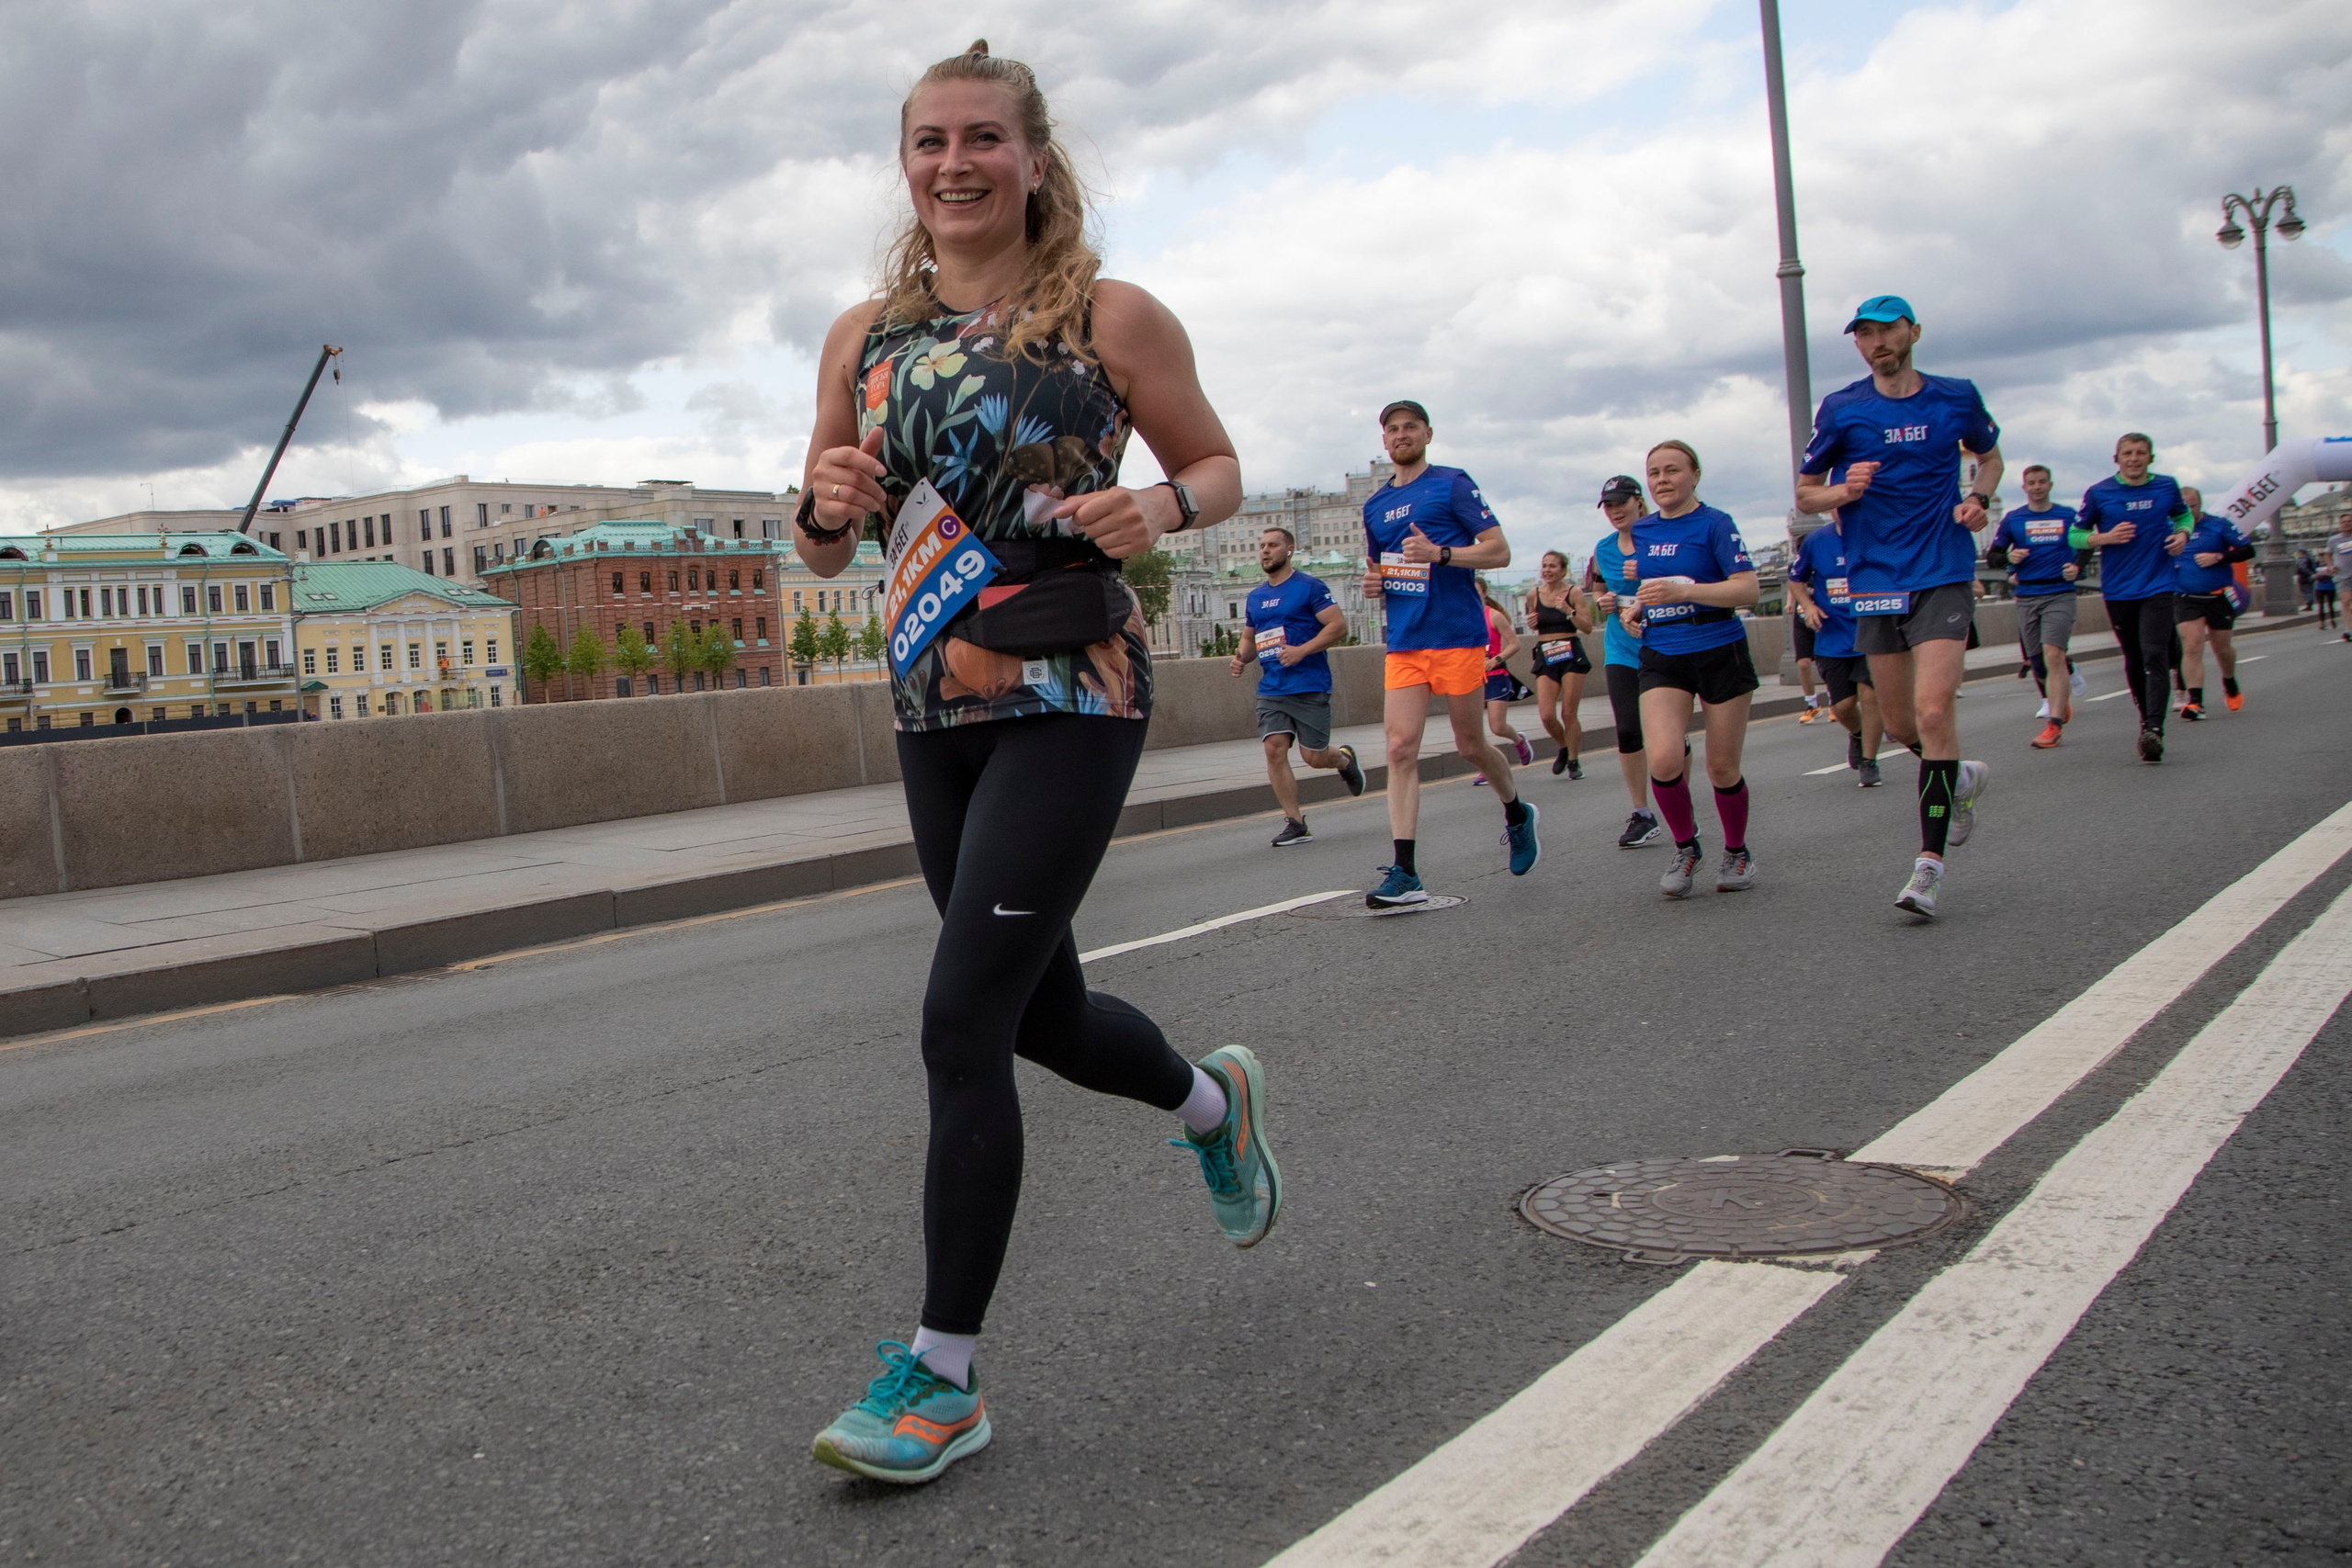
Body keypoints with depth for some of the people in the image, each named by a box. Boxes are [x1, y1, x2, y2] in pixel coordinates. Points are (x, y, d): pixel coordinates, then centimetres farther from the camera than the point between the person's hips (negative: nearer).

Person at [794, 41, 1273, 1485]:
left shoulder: (1112, 318, -3)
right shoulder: (865, 337, 9)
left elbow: (1220, 467, 7)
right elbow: (826, 552, 13)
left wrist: (1162, 507, -15)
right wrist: (826, 504, -10)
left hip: (1071, 698, -6)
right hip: (933, 707, 6)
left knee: (965, 1016, -12)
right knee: (1042, 1010, 16)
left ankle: (943, 1375, 0)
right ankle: (1215, 1099, 50)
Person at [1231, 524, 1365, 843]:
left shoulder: (1309, 587, -4)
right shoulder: (1255, 597, 15)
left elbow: (1339, 625, -10)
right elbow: (1250, 637, 26)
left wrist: (1301, 651, -20)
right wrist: (1242, 656, 3)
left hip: (1310, 686, -5)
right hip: (1271, 688, 5)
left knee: (1313, 756, -3)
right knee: (1274, 748, -10)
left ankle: (1345, 759, 34)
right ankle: (1296, 824, -4)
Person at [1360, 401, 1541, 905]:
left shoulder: (1452, 485, -2)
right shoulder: (1375, 505, 17)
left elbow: (1499, 551, -7)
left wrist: (1440, 553, -21)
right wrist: (1373, 582, 6)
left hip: (1457, 635, -5)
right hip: (1404, 642, 5)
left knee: (1469, 744, 6)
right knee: (1400, 747, -8)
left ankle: (1517, 813, 37)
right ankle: (1405, 873, -11)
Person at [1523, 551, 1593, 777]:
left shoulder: (1574, 593, -4)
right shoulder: (1534, 595, 5)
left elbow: (1587, 627, -7)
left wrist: (1568, 610, -20)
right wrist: (1531, 622, -2)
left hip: (1571, 655, -3)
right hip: (1545, 657, 3)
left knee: (1568, 713, -2)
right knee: (1546, 716, -7)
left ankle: (1573, 761, 15)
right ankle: (1564, 749, 22)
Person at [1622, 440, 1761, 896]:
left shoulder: (1715, 524, -7)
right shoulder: (1641, 531, 11)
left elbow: (1748, 588, -17)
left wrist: (1682, 591, -27)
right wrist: (1635, 607, 6)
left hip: (1720, 653, -3)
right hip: (1661, 657, 4)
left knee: (1722, 768, 2)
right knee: (1664, 758, -18)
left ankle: (1737, 853, 28)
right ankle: (1686, 849, 5)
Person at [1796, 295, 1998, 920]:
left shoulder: (1957, 397, 4)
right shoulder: (1840, 410, 2)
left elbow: (1990, 453, 23)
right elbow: (1805, 494, 7)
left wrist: (1980, 500, 3)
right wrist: (1843, 491, -15)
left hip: (1943, 575, -2)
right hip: (1875, 581, 2)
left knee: (1934, 711, -17)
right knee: (1900, 725, 9)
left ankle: (1930, 864, -14)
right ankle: (1960, 778, 42)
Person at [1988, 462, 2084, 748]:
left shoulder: (2068, 517, 7)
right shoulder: (2012, 519, 8)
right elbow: (1992, 555, 9)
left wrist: (2077, 568, -4)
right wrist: (2009, 557, -12)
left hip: (2059, 595, -3)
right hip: (2026, 597, 3)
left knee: (2053, 656, -17)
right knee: (2038, 660, 8)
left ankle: (2054, 725, -18)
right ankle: (2062, 700, 36)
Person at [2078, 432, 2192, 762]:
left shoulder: (2167, 487, 5)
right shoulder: (2098, 494, -1)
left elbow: (2183, 515, 23)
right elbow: (2076, 535, 6)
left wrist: (2182, 534, 1)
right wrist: (2106, 538, -12)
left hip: (2158, 586, -1)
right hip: (2118, 590, 1)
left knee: (2155, 656, -16)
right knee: (2134, 661, 10)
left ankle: (2154, 729, -24)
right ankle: (2146, 719, 28)